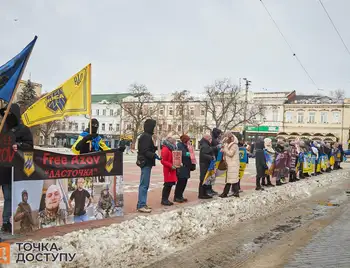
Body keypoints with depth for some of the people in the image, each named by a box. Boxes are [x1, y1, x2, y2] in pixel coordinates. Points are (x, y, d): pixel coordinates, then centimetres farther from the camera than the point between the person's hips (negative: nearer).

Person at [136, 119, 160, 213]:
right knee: (144, 185, -7)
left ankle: (142, 204, 22)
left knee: (144, 184, 15)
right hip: (146, 163, -11)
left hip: (146, 163, 11)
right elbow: (145, 151, -22)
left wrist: (155, 148, 9)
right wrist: (154, 155, -29)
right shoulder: (146, 136, -15)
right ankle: (141, 205, -4)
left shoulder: (147, 136, 17)